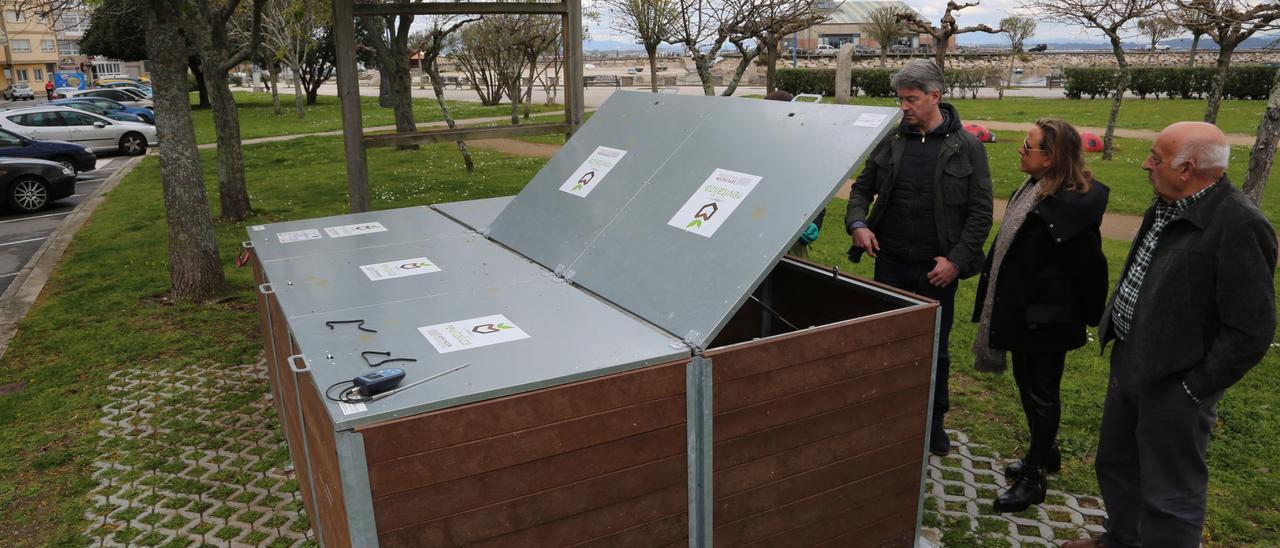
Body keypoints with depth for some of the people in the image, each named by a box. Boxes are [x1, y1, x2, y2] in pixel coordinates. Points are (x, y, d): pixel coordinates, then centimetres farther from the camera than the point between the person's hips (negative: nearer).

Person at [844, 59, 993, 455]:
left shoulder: (967, 148, -5)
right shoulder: (891, 140, 2)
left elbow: (981, 212, -5)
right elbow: (863, 187, 11)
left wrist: (957, 259, -13)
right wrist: (857, 222, -8)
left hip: (937, 268, -2)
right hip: (891, 261, 2)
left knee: (935, 349, 11)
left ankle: (934, 421, 29)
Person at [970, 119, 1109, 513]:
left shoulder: (1069, 207, -25)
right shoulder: (1034, 190, 4)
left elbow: (1089, 267, -19)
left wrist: (1093, 317, -8)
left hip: (1047, 317, -9)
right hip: (1022, 311, 9)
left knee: (1041, 393, 6)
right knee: (1028, 384, 22)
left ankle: (1034, 478, 22)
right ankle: (1045, 454, 42)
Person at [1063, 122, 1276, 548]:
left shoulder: (1239, 226, -23)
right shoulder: (1167, 206, 4)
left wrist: (1194, 386, -16)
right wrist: (1121, 348, 12)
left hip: (1173, 384, -9)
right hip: (1129, 364, 9)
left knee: (1170, 496, 7)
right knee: (1115, 466, 26)